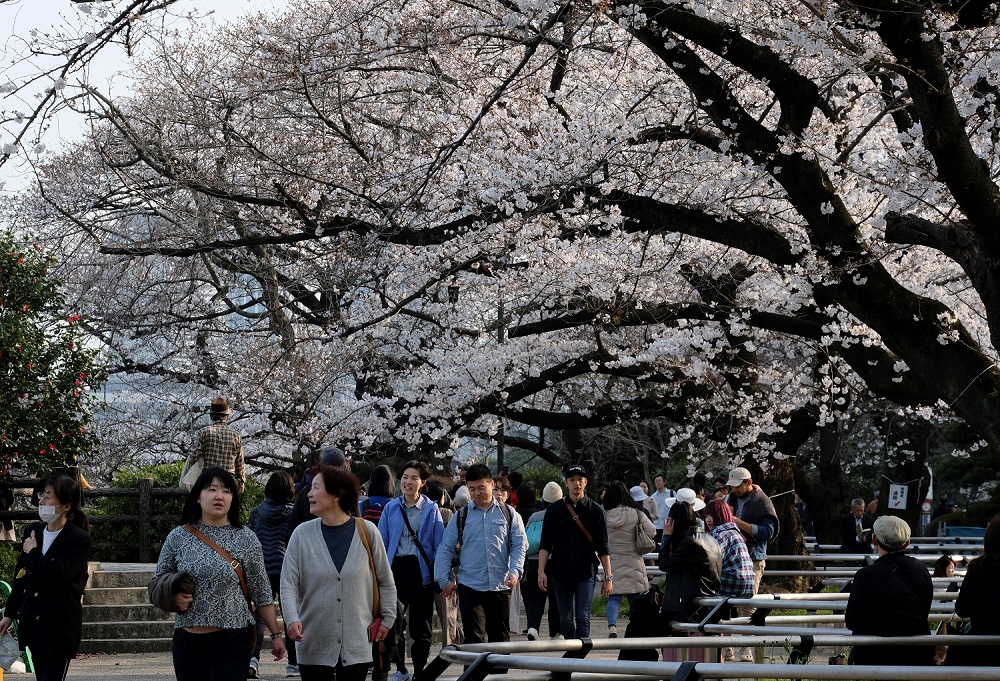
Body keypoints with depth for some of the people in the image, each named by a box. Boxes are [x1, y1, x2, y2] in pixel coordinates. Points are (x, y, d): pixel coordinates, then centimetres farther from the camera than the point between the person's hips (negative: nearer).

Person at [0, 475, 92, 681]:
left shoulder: (79, 539, -12)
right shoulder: (32, 531, 8)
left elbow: (55, 575, -24)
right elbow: (20, 577, 17)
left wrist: (33, 552, -9)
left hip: (61, 625, -7)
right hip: (33, 622, 7)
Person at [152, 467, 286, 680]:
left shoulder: (246, 538, 0)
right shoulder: (178, 537, 3)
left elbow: (261, 593, 4)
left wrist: (276, 634, 4)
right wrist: (173, 597, -8)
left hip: (232, 641, -2)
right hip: (188, 641, 2)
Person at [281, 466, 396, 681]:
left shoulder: (366, 531, -2)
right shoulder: (302, 534, -1)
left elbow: (386, 581, 9)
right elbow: (288, 583, -5)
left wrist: (388, 619, 8)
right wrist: (292, 619, -20)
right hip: (313, 646, 1)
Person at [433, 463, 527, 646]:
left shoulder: (509, 515, 8)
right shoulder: (461, 517, 8)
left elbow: (519, 546, 4)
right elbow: (445, 549, 9)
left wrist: (515, 571, -12)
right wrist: (444, 580, 1)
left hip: (500, 588, 1)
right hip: (470, 588, -1)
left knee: (501, 638, 9)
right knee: (474, 639, -10)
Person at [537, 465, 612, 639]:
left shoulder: (595, 511, 2)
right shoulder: (554, 510, 4)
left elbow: (603, 548, 3)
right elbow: (545, 544, 3)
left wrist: (608, 577, 0)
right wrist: (541, 571, -7)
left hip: (586, 573, -2)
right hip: (561, 572, 2)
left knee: (583, 618, -11)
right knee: (566, 620, 10)